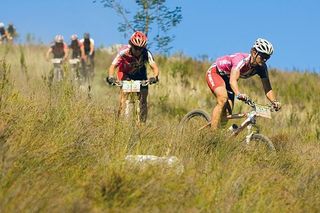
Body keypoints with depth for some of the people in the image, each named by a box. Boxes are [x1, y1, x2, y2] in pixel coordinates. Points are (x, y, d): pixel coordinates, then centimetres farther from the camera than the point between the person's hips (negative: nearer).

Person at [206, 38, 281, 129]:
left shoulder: (262, 68, -16)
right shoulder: (241, 59, -36)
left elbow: (267, 89, -16)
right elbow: (233, 80, -50)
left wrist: (275, 101, -36)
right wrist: (239, 94, -69)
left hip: (226, 78, 7)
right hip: (215, 72, -7)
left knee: (228, 111, -3)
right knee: (223, 99, -30)